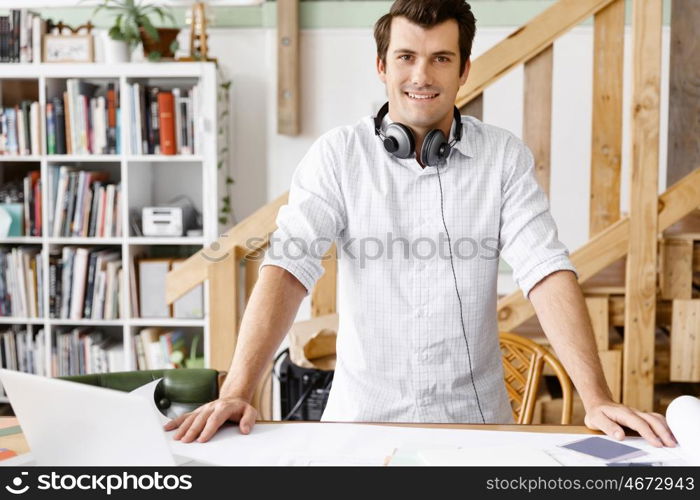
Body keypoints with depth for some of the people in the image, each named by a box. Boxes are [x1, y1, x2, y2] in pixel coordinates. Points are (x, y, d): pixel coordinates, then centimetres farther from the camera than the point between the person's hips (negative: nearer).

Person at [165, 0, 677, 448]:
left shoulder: (505, 157, -2)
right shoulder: (337, 155, -4)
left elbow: (547, 272, -10)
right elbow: (288, 268, -13)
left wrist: (597, 399, -21)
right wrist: (236, 393, -24)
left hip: (476, 416, 1)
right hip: (364, 416, 0)